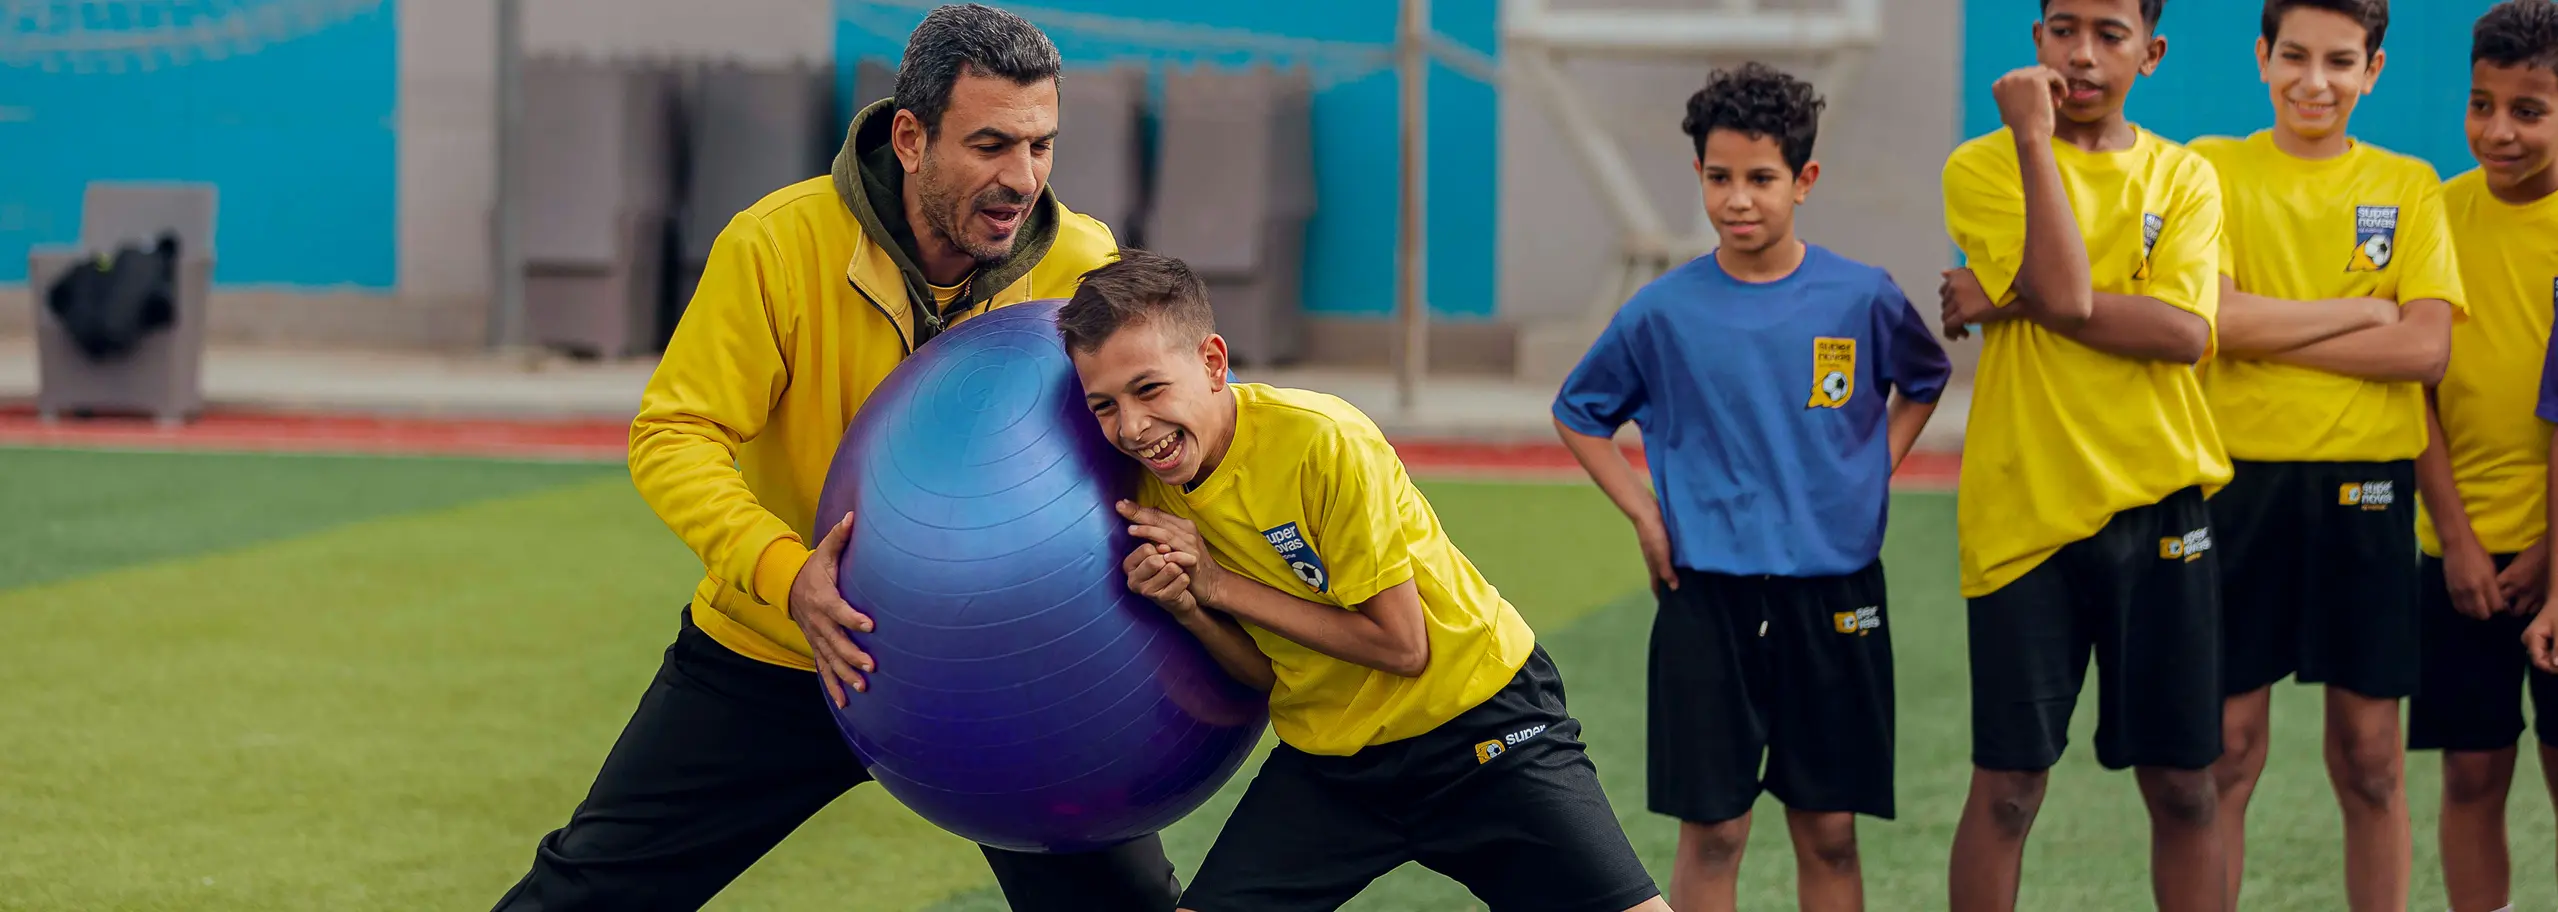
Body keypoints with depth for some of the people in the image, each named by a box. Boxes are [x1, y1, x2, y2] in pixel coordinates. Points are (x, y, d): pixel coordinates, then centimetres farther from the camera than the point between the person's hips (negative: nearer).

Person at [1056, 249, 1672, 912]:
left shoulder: (1322, 442, -24)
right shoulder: (1153, 488, -5)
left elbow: (1402, 646, -20)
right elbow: (1262, 670, 0)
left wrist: (1220, 585, -19)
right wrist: (1187, 608, -20)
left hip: (1481, 728, -5)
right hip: (1328, 752, 5)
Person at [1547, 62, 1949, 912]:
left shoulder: (1862, 298, -3)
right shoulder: (1664, 311, -4)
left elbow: (1922, 381, 18)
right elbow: (1579, 413, 11)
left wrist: (1873, 475, 6)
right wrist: (1644, 515, 0)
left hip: (1832, 592, 1)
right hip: (1706, 594, -1)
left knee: (1830, 832, 6)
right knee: (1712, 830, 0)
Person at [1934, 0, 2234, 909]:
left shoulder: (2184, 177, 6)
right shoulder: (1982, 168, -2)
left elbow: (2186, 332, -11)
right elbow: (2067, 296, -17)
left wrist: (2015, 297, -14)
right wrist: (2036, 135, -14)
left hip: (2159, 503, 2)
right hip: (2026, 509, -2)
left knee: (2182, 782, 6)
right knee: (2008, 783, 0)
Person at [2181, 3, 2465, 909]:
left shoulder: (2408, 186, 6)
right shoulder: (2213, 167, 3)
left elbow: (2425, 349, -7)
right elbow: (2209, 316, -12)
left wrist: (2269, 332, -10)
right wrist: (2360, 313, -8)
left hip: (2367, 487, 1)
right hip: (2243, 479, -1)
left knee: (2370, 750, 5)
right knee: (2226, 747, 0)